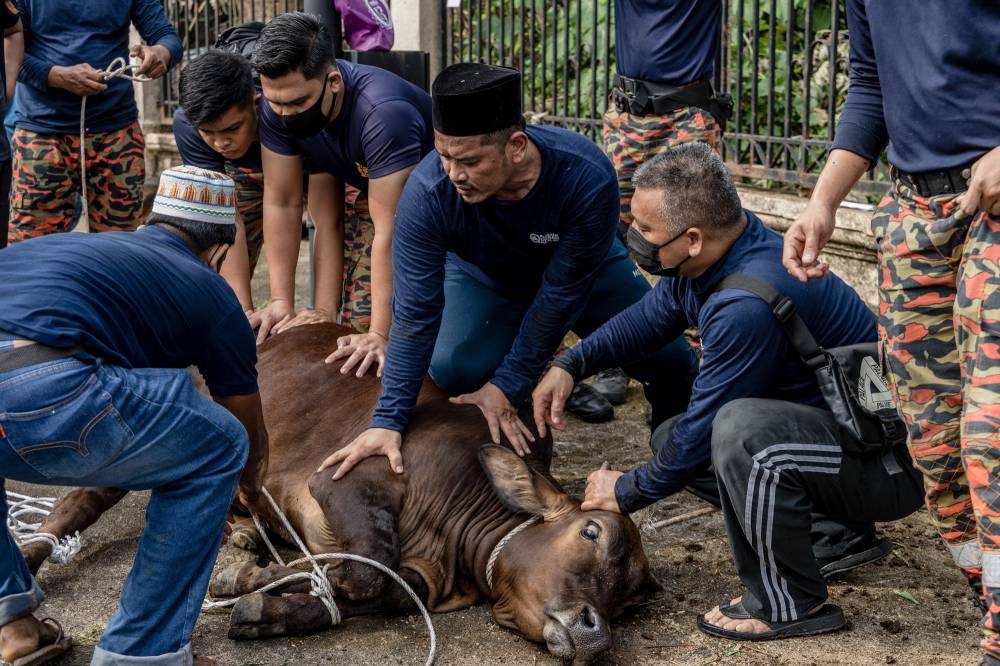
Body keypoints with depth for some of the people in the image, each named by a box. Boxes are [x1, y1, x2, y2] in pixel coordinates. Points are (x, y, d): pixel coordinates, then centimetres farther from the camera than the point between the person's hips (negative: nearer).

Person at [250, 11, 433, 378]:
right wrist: (282, 301, -21)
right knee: (357, 320, -8)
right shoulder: (277, 108, -22)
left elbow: (390, 231, -39)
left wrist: (381, 334, -41)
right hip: (372, 190, 5)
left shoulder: (383, 112, -40)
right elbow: (282, 203, -16)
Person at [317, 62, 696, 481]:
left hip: (583, 272, 0)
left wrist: (509, 386, -26)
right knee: (452, 370, -26)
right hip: (484, 277, 0)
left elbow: (560, 295, -29)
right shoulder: (427, 192, -36)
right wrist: (388, 421, -34)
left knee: (671, 361, -14)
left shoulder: (587, 178, -38)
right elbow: (415, 312, -31)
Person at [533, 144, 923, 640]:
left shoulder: (749, 305, -31)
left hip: (888, 464, -10)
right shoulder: (708, 257, -4)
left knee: (740, 429, -35)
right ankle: (840, 535, 19)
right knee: (671, 441, 12)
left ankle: (791, 605, -13)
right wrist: (572, 364, 1)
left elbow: (703, 427, -21)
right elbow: (650, 318, 15)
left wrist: (628, 492, -5)